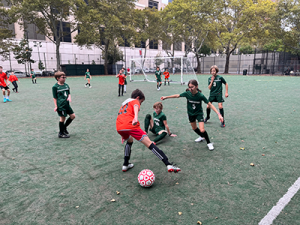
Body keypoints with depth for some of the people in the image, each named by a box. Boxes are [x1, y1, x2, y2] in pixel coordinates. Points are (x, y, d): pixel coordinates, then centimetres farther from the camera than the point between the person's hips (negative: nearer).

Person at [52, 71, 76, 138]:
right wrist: (56, 106, -8)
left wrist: (69, 97, -7)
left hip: (67, 104, 7)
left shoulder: (66, 85, 9)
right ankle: (61, 133, 17)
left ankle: (64, 127, 28)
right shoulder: (55, 87, -8)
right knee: (62, 118, 1)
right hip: (60, 105, -7)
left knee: (73, 116, 8)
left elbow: (69, 93, 16)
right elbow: (55, 97, -6)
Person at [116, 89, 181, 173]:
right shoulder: (135, 101, 14)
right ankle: (169, 165, -16)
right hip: (130, 125, -7)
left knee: (130, 140, 36)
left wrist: (123, 134, 45)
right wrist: (136, 117, -33)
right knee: (149, 143, -10)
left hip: (118, 128, 8)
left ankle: (125, 165, 32)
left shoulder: (124, 103, 37)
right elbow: (135, 107, -12)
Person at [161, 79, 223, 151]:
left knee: (202, 130, -16)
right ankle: (202, 137, 49)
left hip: (199, 113, -4)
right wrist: (166, 97, 2)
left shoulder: (200, 95, -28)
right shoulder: (187, 93, -20)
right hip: (190, 113, 4)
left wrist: (219, 114, -29)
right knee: (194, 128, 21)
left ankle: (209, 143, 9)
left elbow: (210, 104, -23)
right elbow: (177, 95, -4)